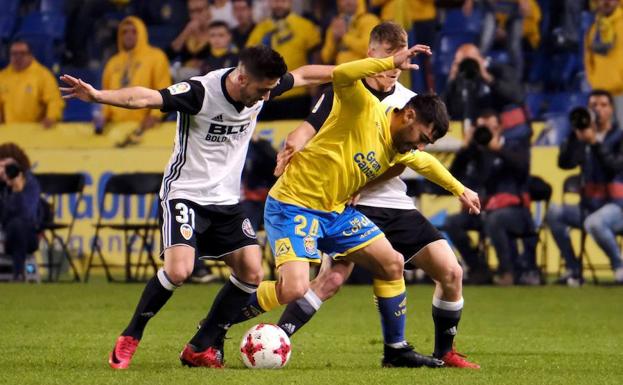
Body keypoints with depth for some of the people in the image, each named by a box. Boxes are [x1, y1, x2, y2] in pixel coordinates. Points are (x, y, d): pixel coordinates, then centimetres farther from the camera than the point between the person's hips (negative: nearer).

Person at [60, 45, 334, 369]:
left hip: (226, 198, 7)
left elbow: (303, 75, 14)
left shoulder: (262, 87, -4)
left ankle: (201, 348, 8)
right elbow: (144, 98, -35)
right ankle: (129, 339, -3)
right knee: (179, 270, -25)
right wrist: (97, 95, -51)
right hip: (186, 193, -7)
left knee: (251, 272, -5)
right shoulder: (200, 93, -24)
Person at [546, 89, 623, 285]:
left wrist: (595, 142, -26)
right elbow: (564, 163, -3)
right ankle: (573, 270, -12)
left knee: (594, 223, -37)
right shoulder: (583, 140, 11)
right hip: (589, 206, 5)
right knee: (554, 212, -19)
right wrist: (575, 136, -15)